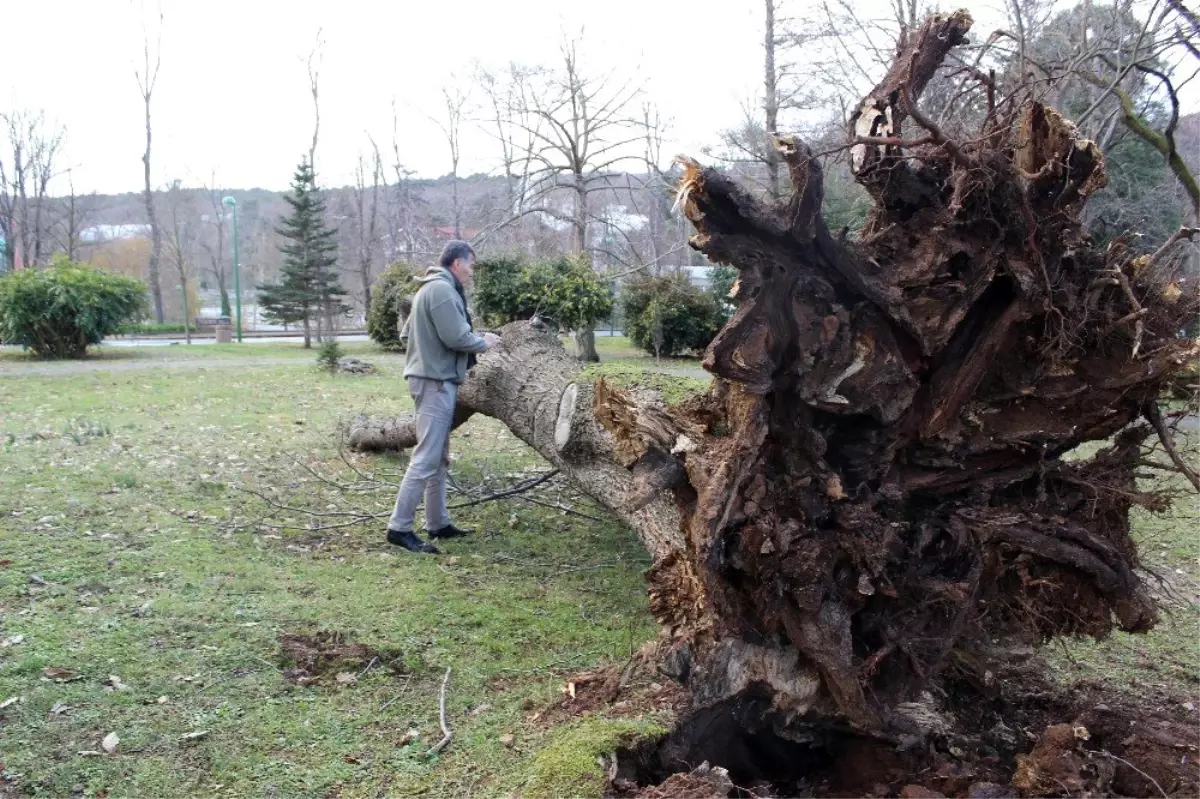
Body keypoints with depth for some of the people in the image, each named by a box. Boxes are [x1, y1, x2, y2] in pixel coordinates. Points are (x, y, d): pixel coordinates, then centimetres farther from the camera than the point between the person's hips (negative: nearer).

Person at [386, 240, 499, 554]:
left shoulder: (428, 288, 18)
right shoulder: (442, 289, -13)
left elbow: (406, 334, 21)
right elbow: (457, 337, -19)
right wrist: (484, 342, -3)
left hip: (431, 378, 11)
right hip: (436, 381, -11)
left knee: (439, 457, 15)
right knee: (426, 458, -10)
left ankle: (438, 523, 21)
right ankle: (400, 527, -7)